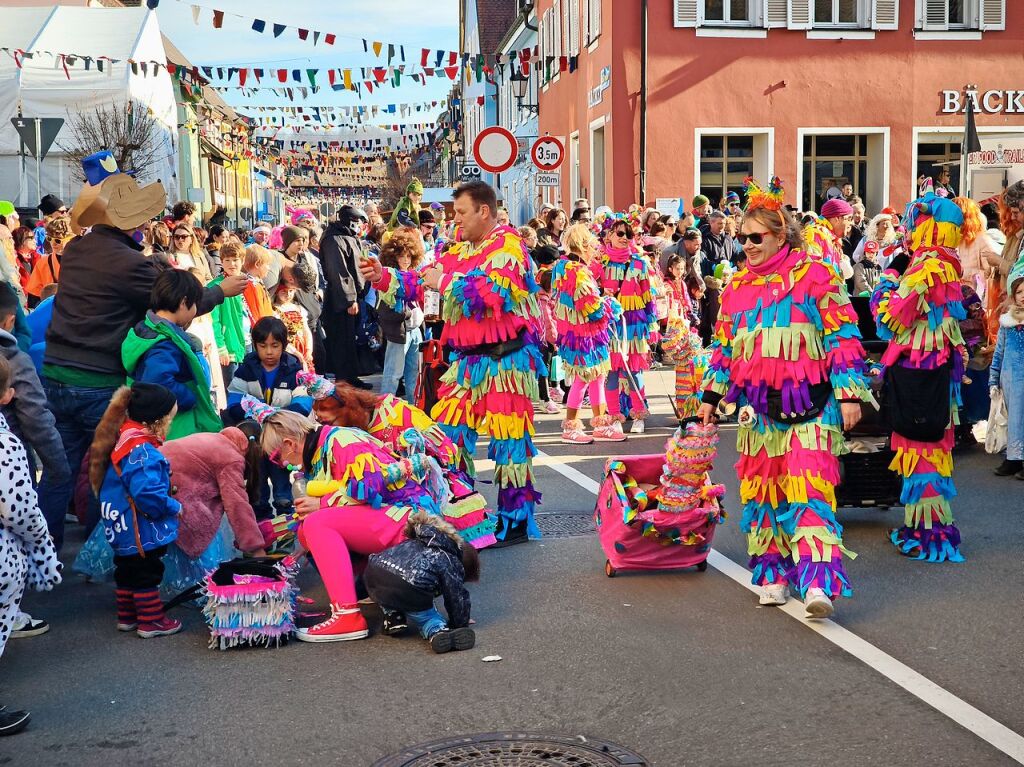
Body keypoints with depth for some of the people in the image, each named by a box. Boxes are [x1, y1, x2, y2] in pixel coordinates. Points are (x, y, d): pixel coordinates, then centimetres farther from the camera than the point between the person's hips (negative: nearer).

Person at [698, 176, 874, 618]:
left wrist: (849, 394, -10)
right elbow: (724, 345, 19)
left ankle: (817, 582, -15)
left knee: (808, 487, -12)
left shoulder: (814, 276, -3)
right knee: (760, 488, 9)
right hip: (757, 406, 5)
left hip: (807, 403, -5)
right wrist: (712, 395, 14)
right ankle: (772, 575, 20)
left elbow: (843, 336, -5)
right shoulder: (737, 287, 13)